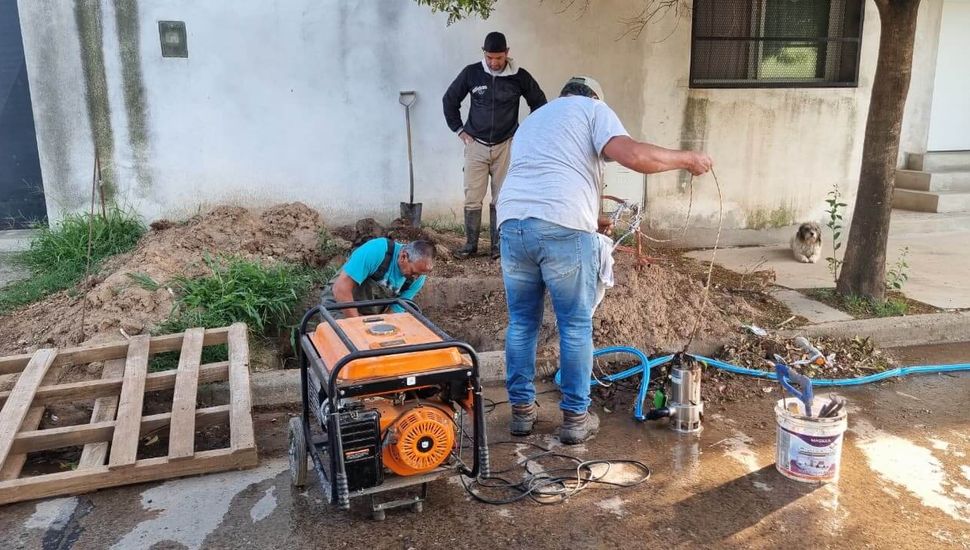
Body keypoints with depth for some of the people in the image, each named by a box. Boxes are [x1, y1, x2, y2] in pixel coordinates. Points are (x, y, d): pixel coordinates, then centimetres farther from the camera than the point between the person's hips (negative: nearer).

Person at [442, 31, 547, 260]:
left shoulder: (520, 76, -4)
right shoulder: (471, 73, -2)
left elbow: (539, 103, 10)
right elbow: (449, 100, 10)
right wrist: (459, 130, 6)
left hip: (505, 146, 0)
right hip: (476, 145, 1)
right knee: (472, 198, 0)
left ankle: (498, 245, 11)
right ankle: (470, 244, 11)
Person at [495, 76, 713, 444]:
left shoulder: (531, 121, 34)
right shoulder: (592, 108, 14)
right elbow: (633, 155, -5)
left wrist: (590, 220, 42)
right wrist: (686, 159, 10)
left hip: (513, 222, 6)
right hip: (563, 229, -5)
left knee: (522, 322, 18)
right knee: (576, 326, 9)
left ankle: (522, 410, 26)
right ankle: (575, 418, 18)